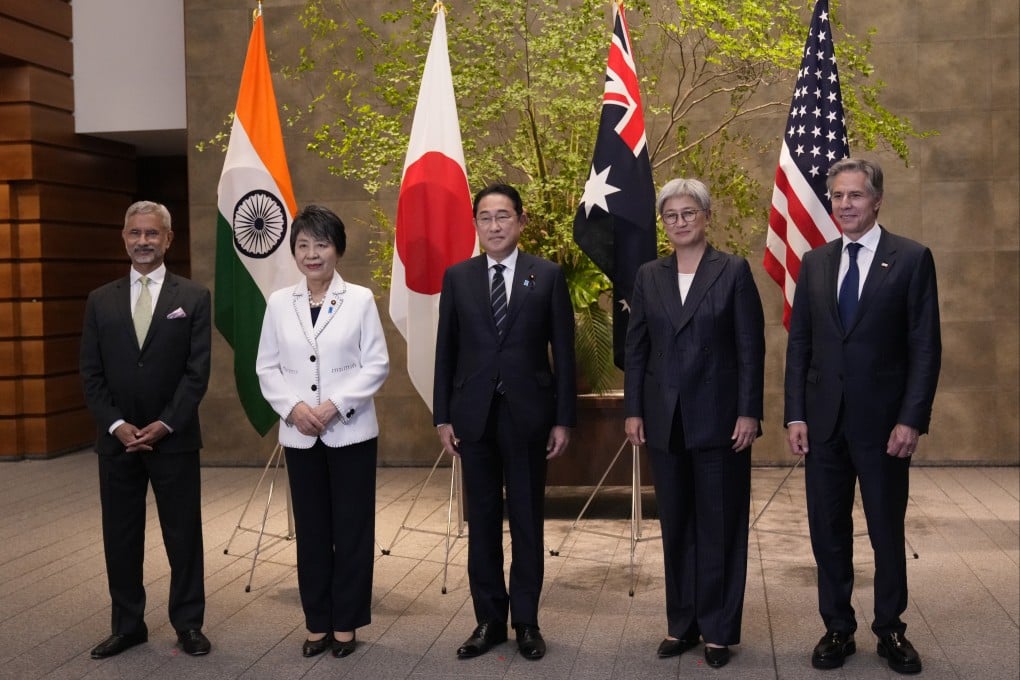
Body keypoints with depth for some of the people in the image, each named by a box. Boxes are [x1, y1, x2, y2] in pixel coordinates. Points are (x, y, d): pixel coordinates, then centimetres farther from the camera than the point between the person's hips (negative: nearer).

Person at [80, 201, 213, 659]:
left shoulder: (193, 298, -1)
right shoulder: (100, 300, 7)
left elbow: (198, 371, -6)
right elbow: (90, 374, 4)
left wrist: (164, 424, -13)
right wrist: (116, 425, -8)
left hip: (174, 438, -2)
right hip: (117, 439, 3)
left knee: (184, 535, 5)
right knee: (120, 537, 9)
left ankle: (188, 624, 18)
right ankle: (127, 625, 22)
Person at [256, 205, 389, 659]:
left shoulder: (360, 299, -2)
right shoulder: (279, 303, 5)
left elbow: (377, 364, -5)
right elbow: (266, 367, 5)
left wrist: (335, 404, -15)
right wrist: (294, 407, -11)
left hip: (351, 431, -2)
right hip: (299, 434, 2)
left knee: (352, 527, 4)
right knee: (311, 529, 9)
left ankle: (346, 622, 17)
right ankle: (317, 622, 21)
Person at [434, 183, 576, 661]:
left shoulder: (548, 276, 0)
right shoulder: (457, 277, 5)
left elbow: (563, 351, 0)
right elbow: (446, 350, 6)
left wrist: (564, 419, -4)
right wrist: (442, 416, 1)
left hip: (528, 413, -1)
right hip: (474, 414, 2)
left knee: (527, 521, 8)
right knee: (482, 522, 9)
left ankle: (526, 622, 20)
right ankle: (489, 619, 21)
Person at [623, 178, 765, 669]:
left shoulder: (734, 271, -2)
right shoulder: (649, 276, 8)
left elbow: (751, 348, -5)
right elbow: (636, 348, 7)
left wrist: (748, 412, -11)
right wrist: (633, 410, 2)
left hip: (719, 416, -3)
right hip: (665, 418, 3)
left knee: (720, 524, 4)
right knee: (675, 524, 11)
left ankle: (718, 629, 16)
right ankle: (681, 623, 23)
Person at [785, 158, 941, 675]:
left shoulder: (912, 259, -3)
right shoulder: (814, 263, 8)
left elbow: (926, 347, -5)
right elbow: (799, 344, 7)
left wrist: (912, 419, -12)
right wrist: (795, 414, 0)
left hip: (883, 422, -3)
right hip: (823, 421, 3)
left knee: (887, 532, 10)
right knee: (828, 532, 9)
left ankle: (890, 631, 26)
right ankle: (838, 629, 23)